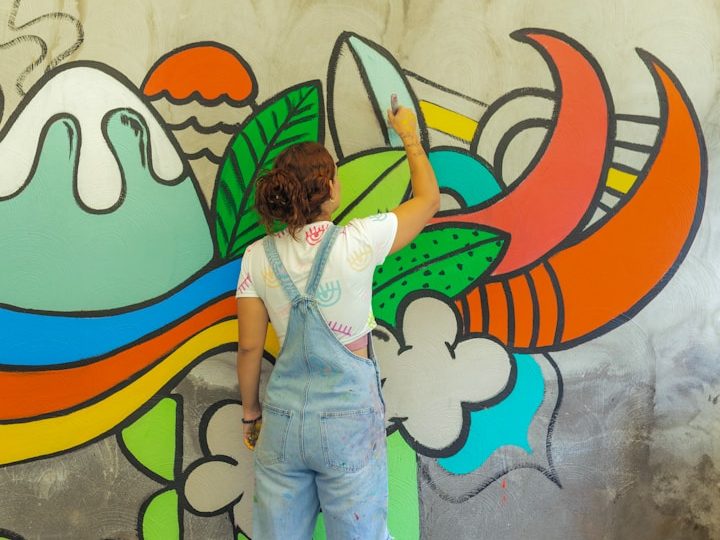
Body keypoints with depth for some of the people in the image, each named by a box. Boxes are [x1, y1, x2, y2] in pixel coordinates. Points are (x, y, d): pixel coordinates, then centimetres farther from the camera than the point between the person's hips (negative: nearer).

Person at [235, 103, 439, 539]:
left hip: (283, 421, 3)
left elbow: (249, 347, 0)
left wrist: (251, 411, 15)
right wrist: (410, 136, 15)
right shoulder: (357, 242, -14)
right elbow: (429, 199, 1)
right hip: (349, 422, -3)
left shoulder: (258, 257, -5)